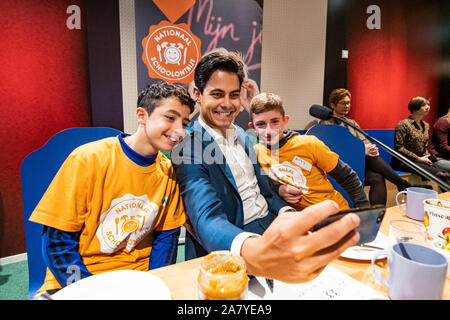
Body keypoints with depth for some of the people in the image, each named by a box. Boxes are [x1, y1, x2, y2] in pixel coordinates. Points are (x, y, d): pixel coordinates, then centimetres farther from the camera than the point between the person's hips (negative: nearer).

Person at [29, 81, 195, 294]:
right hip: (76, 279, -1)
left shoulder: (168, 171, -4)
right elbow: (57, 242, -11)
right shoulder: (88, 159, -15)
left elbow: (166, 235, 4)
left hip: (138, 276, 2)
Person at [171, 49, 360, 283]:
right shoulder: (187, 150, -12)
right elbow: (207, 220, -28)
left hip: (274, 226, 7)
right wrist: (254, 254, -49)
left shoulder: (241, 135, 12)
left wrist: (286, 213, -8)